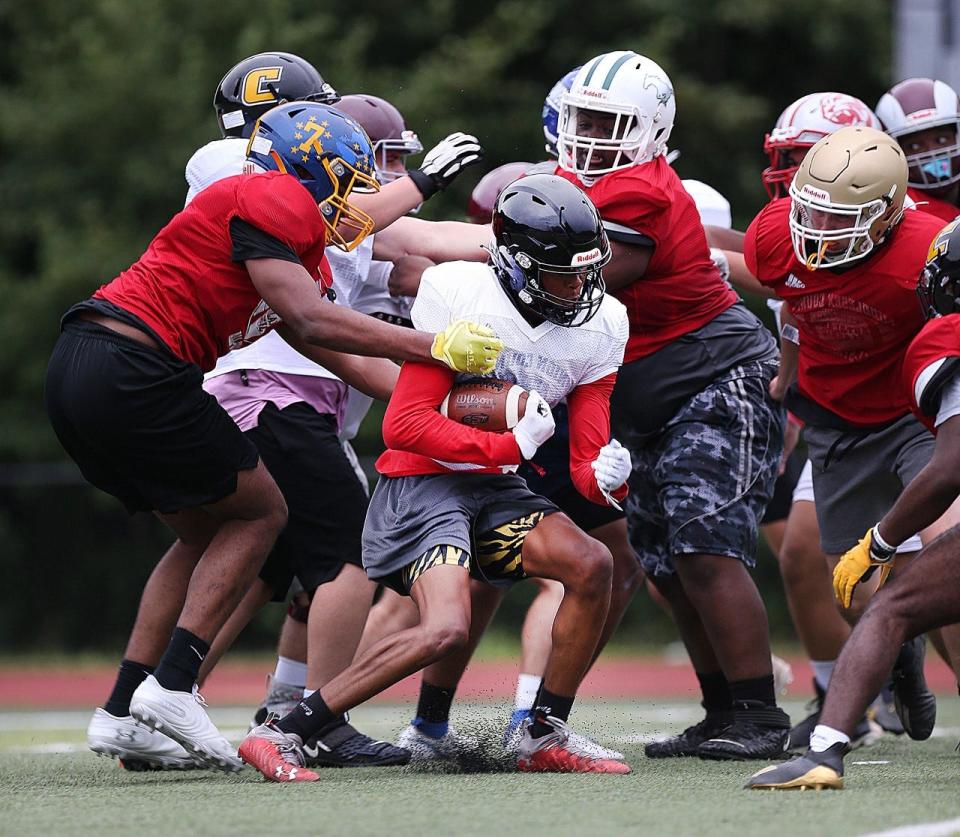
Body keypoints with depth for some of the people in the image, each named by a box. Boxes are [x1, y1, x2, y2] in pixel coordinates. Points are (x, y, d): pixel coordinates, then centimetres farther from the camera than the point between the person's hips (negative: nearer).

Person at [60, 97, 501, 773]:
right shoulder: (271, 200, -6)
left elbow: (349, 362, 23)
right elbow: (311, 324, -16)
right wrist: (436, 348, -13)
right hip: (133, 368, -9)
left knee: (207, 530, 21)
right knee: (259, 512, 5)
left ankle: (123, 714, 17)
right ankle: (171, 686, -2)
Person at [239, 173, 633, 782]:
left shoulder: (599, 327, 2)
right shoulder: (459, 295, -16)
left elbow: (587, 457, 4)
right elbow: (405, 424, -17)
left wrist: (605, 478, -20)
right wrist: (510, 447, -23)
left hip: (495, 490, 7)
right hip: (422, 481, -6)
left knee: (592, 565, -17)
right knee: (446, 630, -26)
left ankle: (546, 740, -3)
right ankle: (281, 735, -20)